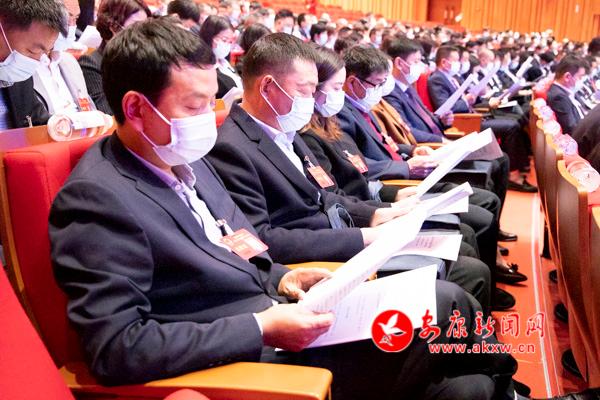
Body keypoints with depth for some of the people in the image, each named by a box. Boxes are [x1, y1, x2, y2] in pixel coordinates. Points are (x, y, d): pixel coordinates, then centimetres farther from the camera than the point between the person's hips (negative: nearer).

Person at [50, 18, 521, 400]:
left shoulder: (185, 160, 9)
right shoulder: (97, 199, -18)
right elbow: (116, 346, -23)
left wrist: (279, 280, 0)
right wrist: (262, 329, -23)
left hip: (270, 318, 8)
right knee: (445, 304, -8)